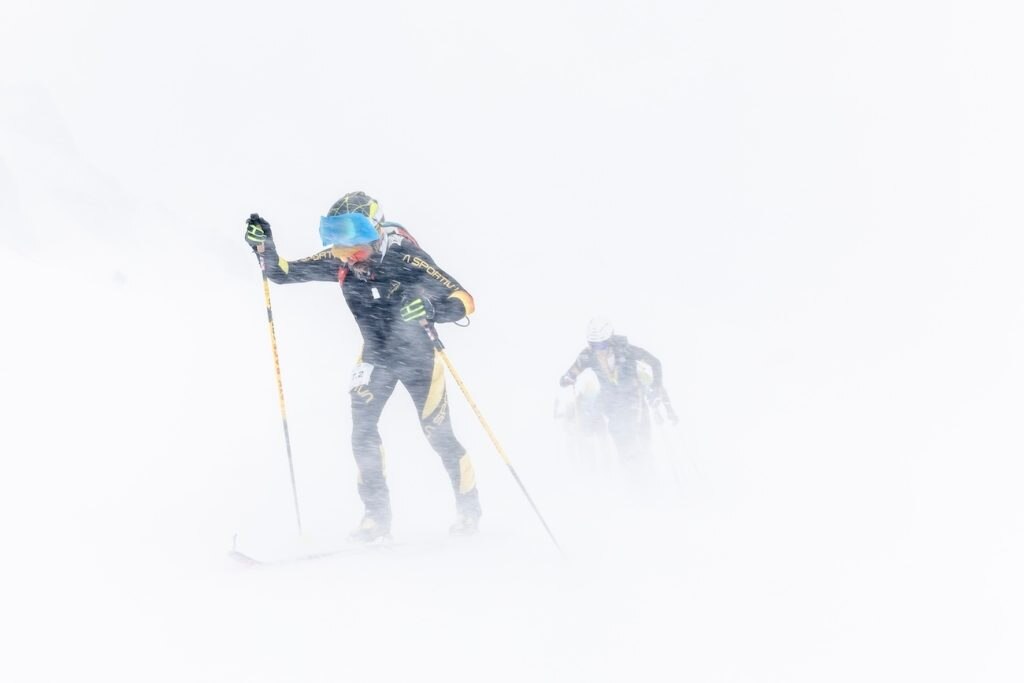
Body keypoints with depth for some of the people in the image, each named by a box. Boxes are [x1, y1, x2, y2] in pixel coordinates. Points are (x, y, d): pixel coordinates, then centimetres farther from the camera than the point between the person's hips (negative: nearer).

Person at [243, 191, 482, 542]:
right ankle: (377, 515, 1)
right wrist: (264, 247, -24)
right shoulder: (338, 261, -16)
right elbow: (283, 272, -5)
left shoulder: (405, 258, -29)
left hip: (418, 354, -4)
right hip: (376, 355, 4)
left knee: (439, 435, 1)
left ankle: (469, 507, 24)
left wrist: (430, 309, -50)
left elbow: (464, 300, -31)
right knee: (362, 428, -12)